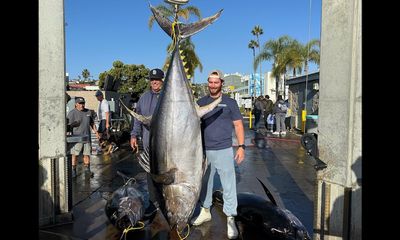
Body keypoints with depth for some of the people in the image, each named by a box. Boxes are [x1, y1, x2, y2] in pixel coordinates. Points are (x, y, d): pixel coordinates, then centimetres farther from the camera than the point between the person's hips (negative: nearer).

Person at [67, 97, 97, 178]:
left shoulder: (88, 112, 11)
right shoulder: (72, 113, -4)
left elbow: (92, 123, 19)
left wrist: (95, 131, 10)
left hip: (87, 137, 4)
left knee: (87, 154, 9)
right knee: (75, 154, -2)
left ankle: (87, 170, 21)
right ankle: (73, 170, 11)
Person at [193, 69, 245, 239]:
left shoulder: (230, 102, 1)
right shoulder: (201, 102, 7)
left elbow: (238, 125, 1)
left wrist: (241, 146, -8)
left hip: (224, 150, -3)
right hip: (204, 151, 3)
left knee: (228, 186, 0)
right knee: (205, 182, 16)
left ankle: (230, 220, 11)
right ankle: (205, 211, 33)